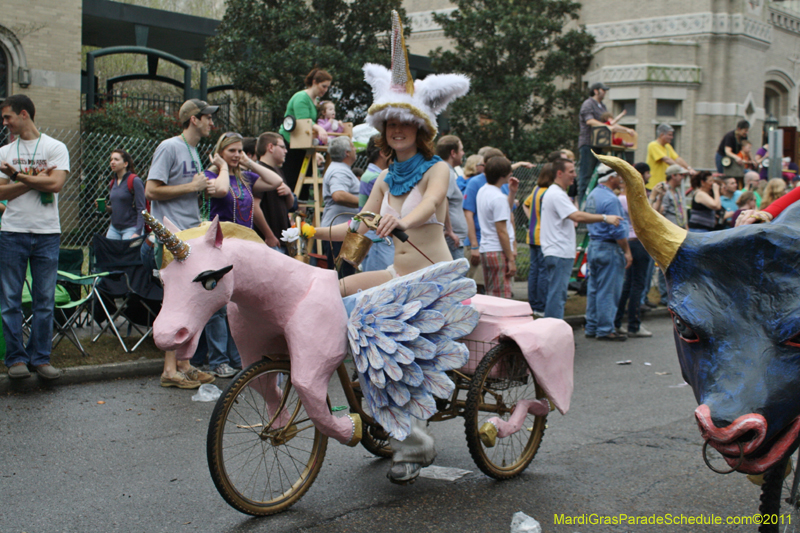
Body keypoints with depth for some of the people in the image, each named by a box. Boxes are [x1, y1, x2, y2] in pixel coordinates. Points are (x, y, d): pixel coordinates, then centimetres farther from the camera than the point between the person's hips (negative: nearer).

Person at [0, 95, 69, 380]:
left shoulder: (55, 147, 4)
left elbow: (55, 184, -11)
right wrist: (35, 179, -8)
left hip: (47, 233, -2)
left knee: (45, 300, 1)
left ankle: (40, 357, 10)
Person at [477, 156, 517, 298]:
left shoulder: (482, 191, 13)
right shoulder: (499, 197, -16)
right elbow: (502, 231, -18)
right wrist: (511, 259, -16)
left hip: (485, 249, 9)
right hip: (498, 252, -9)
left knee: (491, 295, 13)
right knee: (503, 297, -8)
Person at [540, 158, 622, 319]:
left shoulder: (553, 192, 19)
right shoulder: (557, 194, -16)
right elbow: (577, 216, -27)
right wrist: (605, 218, -27)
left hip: (554, 253, 11)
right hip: (560, 253, -11)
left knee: (555, 294, 14)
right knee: (557, 295, -8)